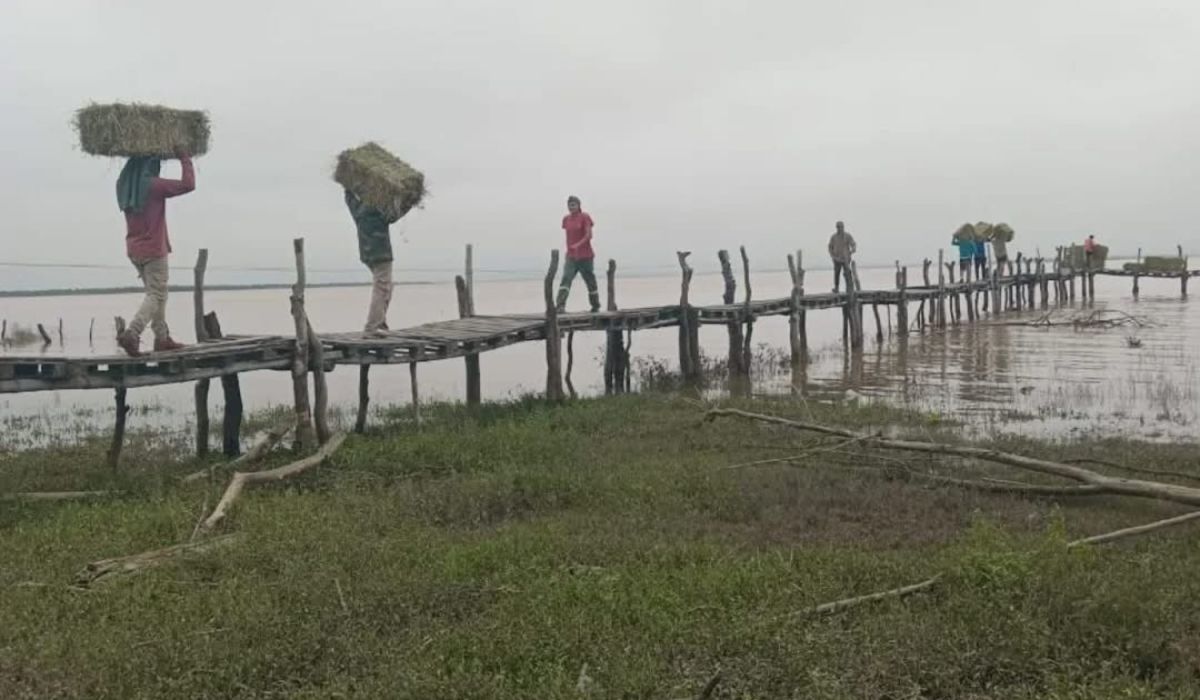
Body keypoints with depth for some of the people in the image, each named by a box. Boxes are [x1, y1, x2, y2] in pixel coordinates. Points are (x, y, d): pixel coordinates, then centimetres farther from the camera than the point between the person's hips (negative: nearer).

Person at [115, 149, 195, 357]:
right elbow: (188, 184, -15)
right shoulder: (154, 185, -15)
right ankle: (131, 334, -20)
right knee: (156, 296, -4)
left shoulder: (125, 186, 6)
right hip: (154, 250, -8)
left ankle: (162, 338, 17)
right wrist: (185, 159, -4)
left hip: (133, 250, 8)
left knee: (156, 294, 16)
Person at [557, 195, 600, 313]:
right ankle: (560, 306, -24)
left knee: (590, 281, 8)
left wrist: (578, 244, -28)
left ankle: (596, 305, 25)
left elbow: (589, 235, -14)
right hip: (571, 257, 4)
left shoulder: (585, 217, -6)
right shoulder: (566, 219, 9)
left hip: (585, 256, -4)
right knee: (565, 279, -15)